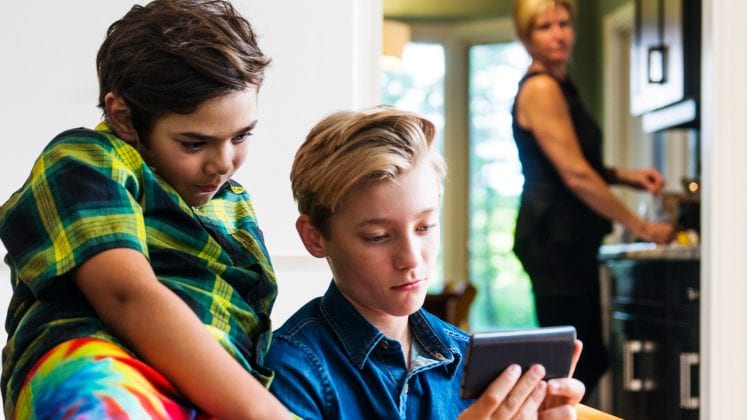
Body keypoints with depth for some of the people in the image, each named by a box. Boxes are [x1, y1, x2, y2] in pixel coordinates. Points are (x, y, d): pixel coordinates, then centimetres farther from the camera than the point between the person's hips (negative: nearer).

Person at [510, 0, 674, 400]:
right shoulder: (541, 88, -13)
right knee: (573, 365, -9)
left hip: (568, 241, 10)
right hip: (553, 240, -10)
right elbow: (575, 175, -18)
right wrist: (640, 226, -12)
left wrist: (625, 175, 9)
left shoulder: (559, 85, 17)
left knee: (589, 360, 12)